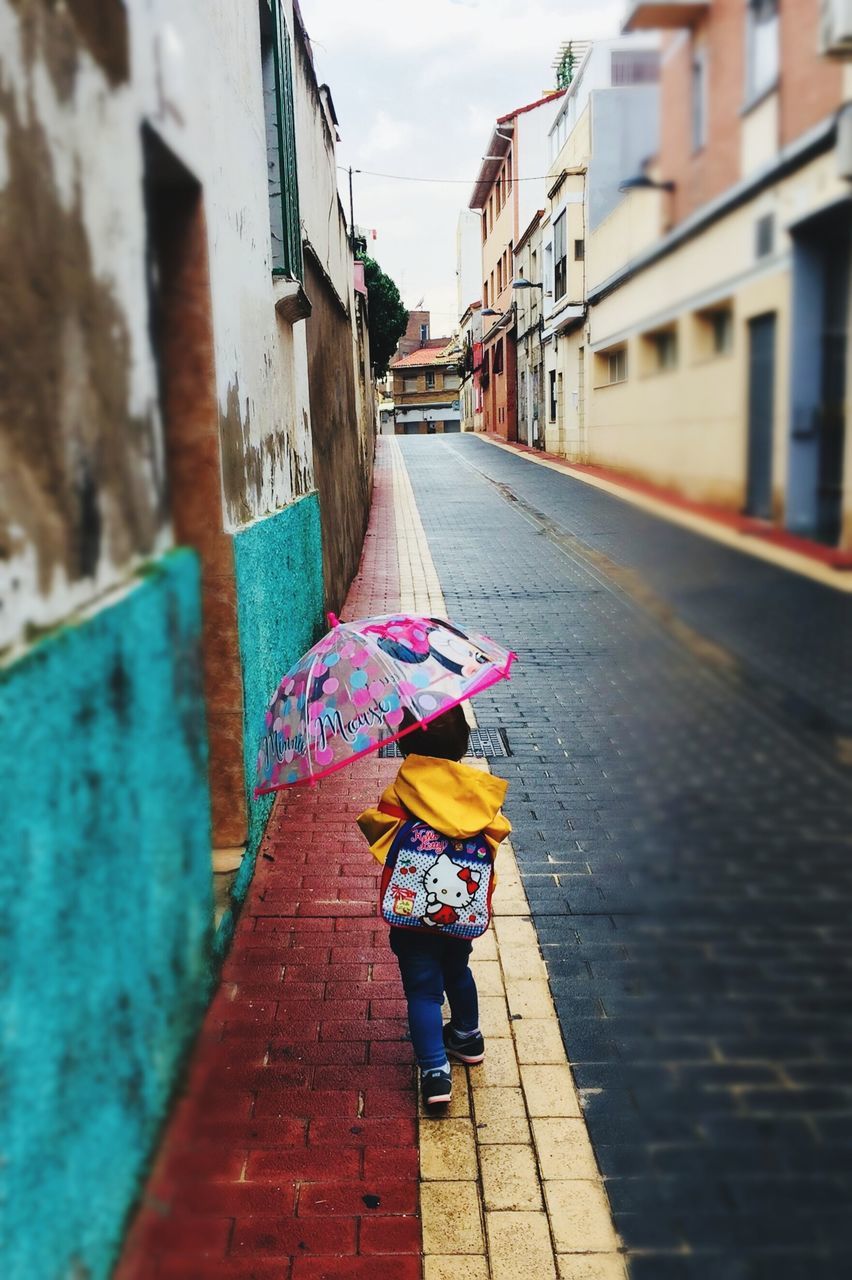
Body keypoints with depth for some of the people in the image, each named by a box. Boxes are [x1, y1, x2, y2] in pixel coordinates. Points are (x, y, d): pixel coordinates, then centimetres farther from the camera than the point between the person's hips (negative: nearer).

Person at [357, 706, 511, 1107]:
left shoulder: (399, 793, -17)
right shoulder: (478, 787, -6)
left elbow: (380, 834, -16)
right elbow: (497, 831, 1)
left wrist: (369, 818, 2)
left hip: (414, 913, -4)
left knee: (423, 990, 5)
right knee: (457, 970, 28)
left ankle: (435, 1070, 1)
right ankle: (467, 1036, 45)